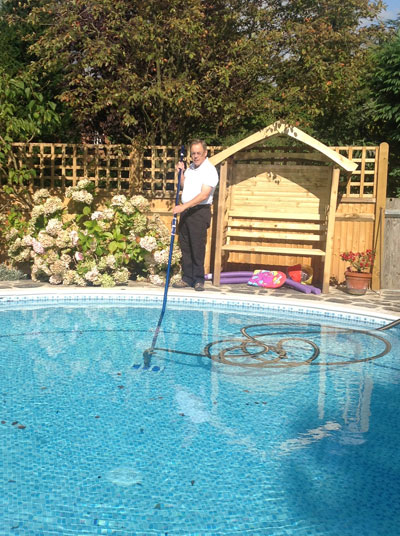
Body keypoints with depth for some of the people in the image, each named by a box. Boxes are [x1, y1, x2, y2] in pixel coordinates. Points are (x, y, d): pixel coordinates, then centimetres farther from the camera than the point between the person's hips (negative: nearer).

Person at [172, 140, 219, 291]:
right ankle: (187, 278, 17)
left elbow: (204, 195, -23)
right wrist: (180, 172, 11)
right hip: (185, 211, 8)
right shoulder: (191, 167, 14)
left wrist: (183, 206, -28)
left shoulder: (210, 170, -12)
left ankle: (199, 280, 5)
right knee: (185, 246, 9)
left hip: (199, 212, -8)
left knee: (198, 247, -5)